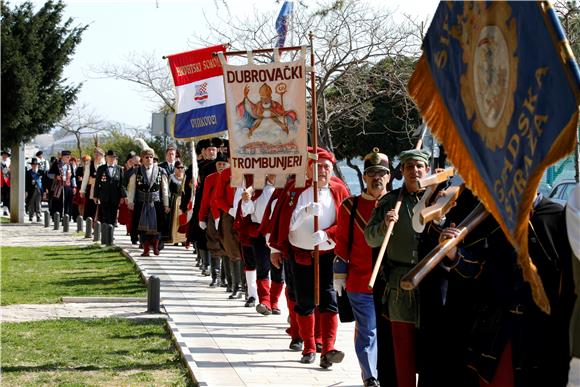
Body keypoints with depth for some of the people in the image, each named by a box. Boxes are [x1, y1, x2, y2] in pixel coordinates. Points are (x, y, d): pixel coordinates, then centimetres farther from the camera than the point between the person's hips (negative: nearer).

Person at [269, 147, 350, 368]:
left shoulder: (339, 191, 0)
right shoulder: (296, 189, -1)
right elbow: (285, 221, -3)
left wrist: (327, 234, -20)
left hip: (329, 255, -1)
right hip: (301, 254, 1)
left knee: (329, 300, -11)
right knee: (304, 303, 8)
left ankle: (328, 351, -15)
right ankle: (309, 349, 19)